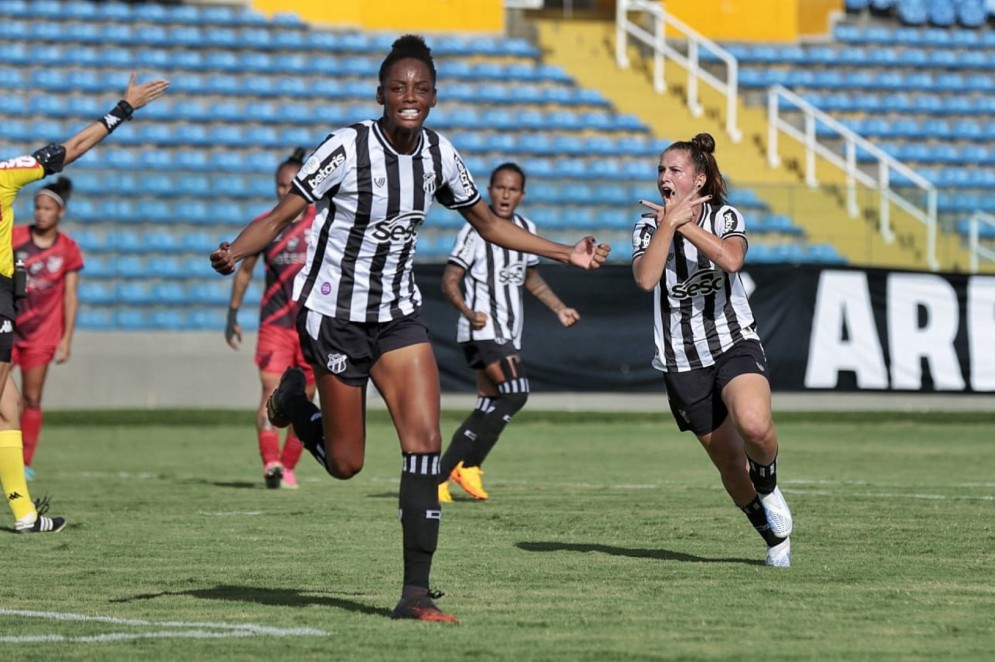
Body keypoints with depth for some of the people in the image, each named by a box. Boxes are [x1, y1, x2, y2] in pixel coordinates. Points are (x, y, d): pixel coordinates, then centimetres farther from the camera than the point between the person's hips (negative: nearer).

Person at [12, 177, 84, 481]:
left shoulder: (68, 250, -1)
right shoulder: (14, 237, -2)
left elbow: (70, 296, 1)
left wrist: (67, 338, -3)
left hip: (42, 334, 0)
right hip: (7, 327, 0)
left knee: (32, 399, 3)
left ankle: (25, 463, 10)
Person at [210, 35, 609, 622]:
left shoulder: (439, 154, -2)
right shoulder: (348, 148, -18)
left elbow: (490, 225, 14)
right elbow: (279, 218, -17)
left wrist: (567, 253, 11)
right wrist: (232, 253, -36)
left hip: (399, 314, 4)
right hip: (335, 315, -4)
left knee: (425, 442, -13)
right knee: (345, 463, 2)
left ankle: (416, 591, -9)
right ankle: (295, 405, 37)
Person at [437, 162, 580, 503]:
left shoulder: (526, 229, 13)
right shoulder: (475, 231, -9)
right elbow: (449, 281, -12)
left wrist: (560, 308, 17)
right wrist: (469, 312, -28)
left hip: (508, 335, 8)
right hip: (482, 331, -8)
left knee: (488, 407, 6)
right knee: (516, 392, -21)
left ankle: (442, 474, 10)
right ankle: (468, 464, -14)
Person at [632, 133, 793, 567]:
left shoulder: (727, 218, 1)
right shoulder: (649, 228, 3)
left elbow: (730, 258, -22)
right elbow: (645, 279, -17)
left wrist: (684, 222, -19)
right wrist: (669, 223, -17)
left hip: (735, 344, -2)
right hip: (682, 360, 2)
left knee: (753, 426, -31)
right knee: (729, 464, 3)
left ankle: (767, 482, 2)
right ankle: (775, 536, 25)